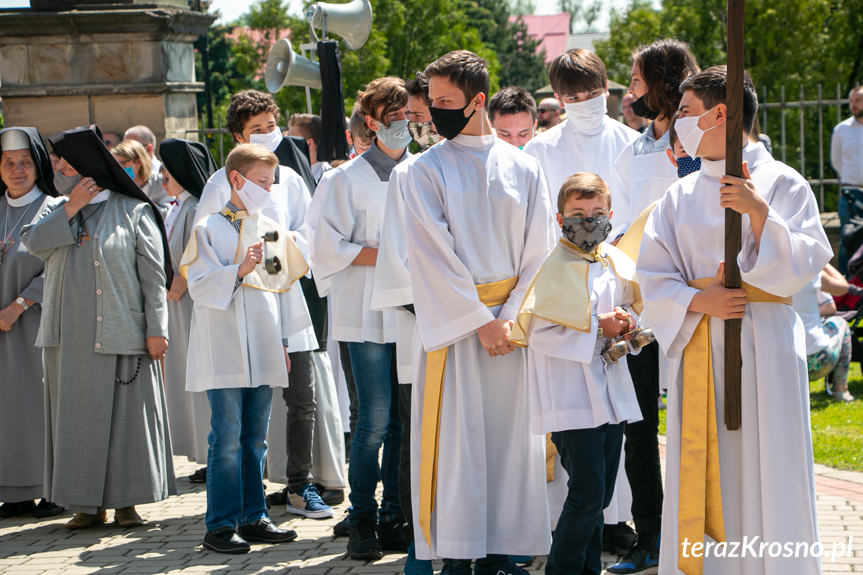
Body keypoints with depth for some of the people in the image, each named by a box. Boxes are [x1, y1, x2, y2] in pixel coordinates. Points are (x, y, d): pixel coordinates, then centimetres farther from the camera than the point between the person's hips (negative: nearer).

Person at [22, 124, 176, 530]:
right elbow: (33, 243, -4)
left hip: (119, 335, -4)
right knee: (77, 417, 5)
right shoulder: (57, 210, 14)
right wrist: (71, 208, -9)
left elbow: (153, 273, -4)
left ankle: (126, 500, 6)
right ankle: (88, 504, 11)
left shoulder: (134, 212, 0)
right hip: (69, 336, 4)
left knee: (124, 414, -2)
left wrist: (156, 328, -10)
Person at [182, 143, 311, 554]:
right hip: (225, 349, -5)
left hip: (263, 349, 5)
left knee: (255, 438, 9)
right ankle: (221, 525, -3)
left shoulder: (273, 229, 13)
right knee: (227, 439, -7)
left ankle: (252, 518, 16)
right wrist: (240, 270, -22)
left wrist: (284, 340, 18)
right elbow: (200, 286, -9)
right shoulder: (209, 228, -3)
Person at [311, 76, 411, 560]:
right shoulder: (349, 179, -1)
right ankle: (363, 522, 2)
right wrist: (387, 256, -12)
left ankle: (394, 519, 14)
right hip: (369, 316, -4)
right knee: (375, 420, -7)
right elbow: (329, 247, -5)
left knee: (405, 422, 5)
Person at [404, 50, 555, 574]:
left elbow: (540, 251, 4)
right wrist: (481, 321, -11)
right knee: (455, 437, -4)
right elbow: (433, 256, -5)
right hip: (453, 323, -2)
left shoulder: (523, 169, 7)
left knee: (511, 433, 3)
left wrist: (512, 316, -8)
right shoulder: (428, 171, 1)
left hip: (513, 323, 2)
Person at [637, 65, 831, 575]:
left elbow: (807, 262, -9)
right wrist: (697, 302, -11)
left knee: (766, 471, -2)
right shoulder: (680, 197, 11)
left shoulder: (781, 183, 0)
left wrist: (760, 213, -21)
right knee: (702, 475, 4)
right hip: (699, 348, 4)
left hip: (764, 345, -4)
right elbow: (653, 276, 6)